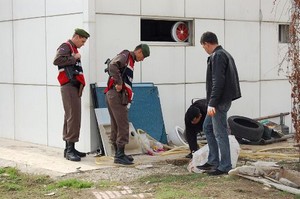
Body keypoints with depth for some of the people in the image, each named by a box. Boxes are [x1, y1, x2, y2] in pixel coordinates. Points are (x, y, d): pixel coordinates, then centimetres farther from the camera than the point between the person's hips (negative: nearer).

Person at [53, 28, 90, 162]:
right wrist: (74, 58, -13)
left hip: (75, 88, 10)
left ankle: (69, 149, 16)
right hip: (69, 87, -10)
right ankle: (70, 149, -15)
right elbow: (57, 60, -23)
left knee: (71, 117, 11)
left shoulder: (74, 49, 24)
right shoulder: (66, 47, -4)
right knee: (73, 117, -14)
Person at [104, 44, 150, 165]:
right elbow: (112, 65, -23)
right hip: (116, 95, -10)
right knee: (123, 126, -8)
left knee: (115, 127, 13)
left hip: (112, 95, 10)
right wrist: (118, 82, -23)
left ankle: (118, 153, 21)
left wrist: (128, 97, 9)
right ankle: (119, 155, -6)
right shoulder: (125, 55, -4)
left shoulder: (130, 60, 25)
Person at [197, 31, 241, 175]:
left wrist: (212, 103, -22)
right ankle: (213, 161, 23)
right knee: (207, 127, 19)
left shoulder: (217, 56, -14)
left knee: (220, 133, -4)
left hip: (220, 102, -11)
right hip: (223, 100, 11)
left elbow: (218, 81, -22)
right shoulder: (225, 54, 17)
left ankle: (224, 166, 3)